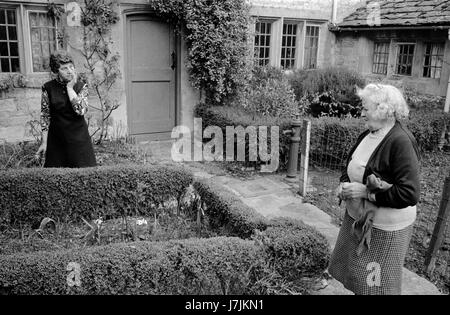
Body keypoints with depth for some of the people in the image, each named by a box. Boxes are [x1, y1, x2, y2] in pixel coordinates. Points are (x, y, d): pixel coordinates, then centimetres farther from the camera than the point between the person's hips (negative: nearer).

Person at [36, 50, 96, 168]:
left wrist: (70, 87, -13)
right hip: (56, 140, 0)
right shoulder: (48, 88, -1)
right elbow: (45, 116, 2)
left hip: (79, 139, 0)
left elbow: (81, 110, -17)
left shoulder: (81, 86, -1)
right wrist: (44, 142, 0)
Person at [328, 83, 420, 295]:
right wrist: (344, 184, -3)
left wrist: (366, 192, -25)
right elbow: (350, 166, 17)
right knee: (353, 270, 23)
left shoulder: (401, 142, -24)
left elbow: (409, 194, -28)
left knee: (377, 283, 10)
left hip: (384, 228, -8)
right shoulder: (367, 135, 2)